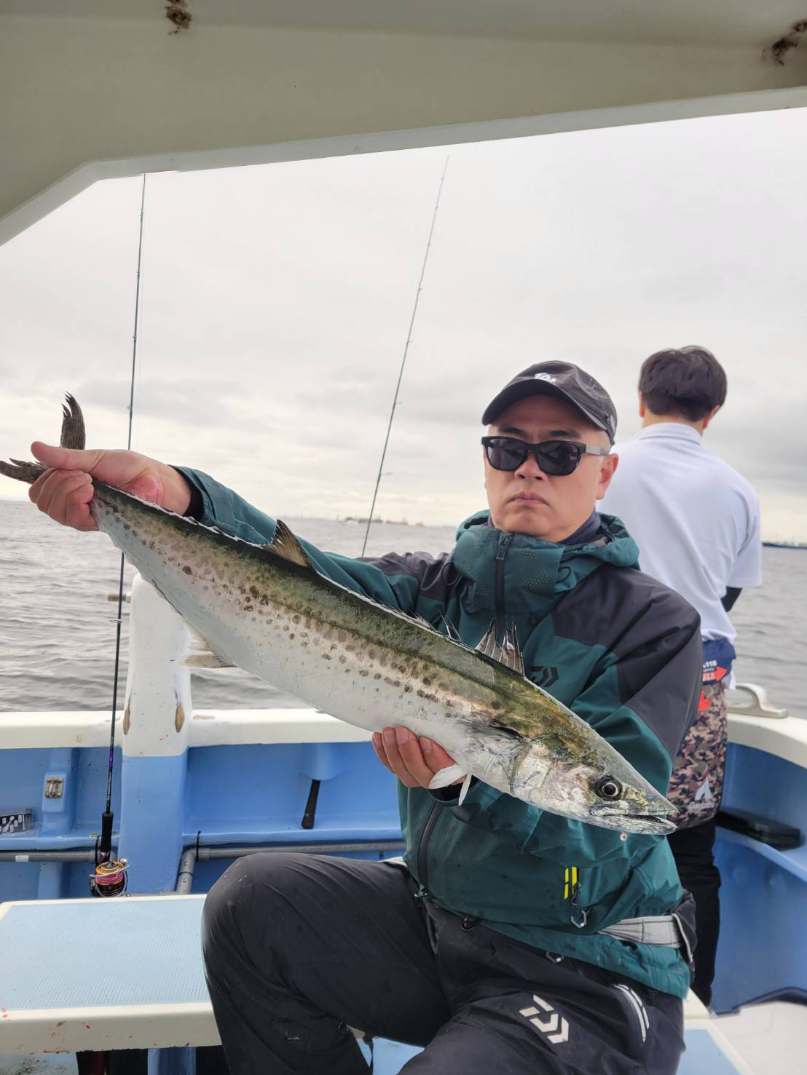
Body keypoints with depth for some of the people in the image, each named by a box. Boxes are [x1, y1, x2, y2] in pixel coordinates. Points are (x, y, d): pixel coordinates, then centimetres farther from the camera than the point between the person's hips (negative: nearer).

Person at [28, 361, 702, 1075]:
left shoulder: (657, 625, -12)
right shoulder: (442, 586, 1)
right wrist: (170, 494, -34)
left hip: (592, 973, -4)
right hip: (437, 916, 5)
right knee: (252, 900, -8)